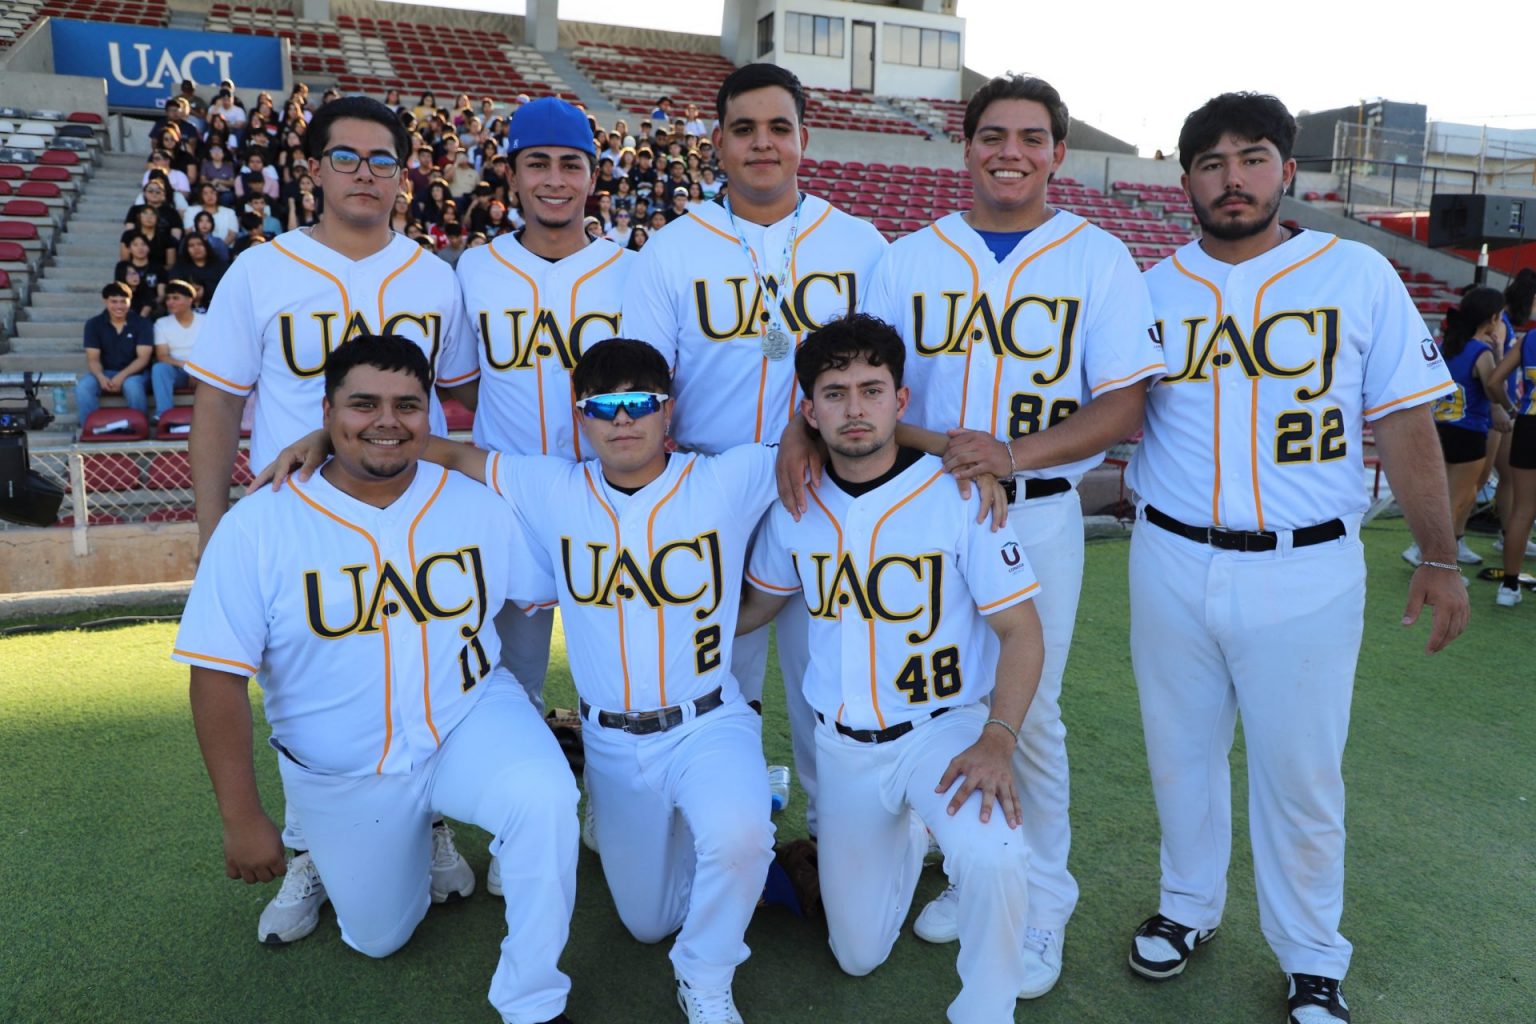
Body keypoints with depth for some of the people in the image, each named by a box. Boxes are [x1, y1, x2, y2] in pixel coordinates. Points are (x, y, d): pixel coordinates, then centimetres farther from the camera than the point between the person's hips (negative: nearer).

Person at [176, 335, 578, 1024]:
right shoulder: (257, 528, -15)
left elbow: (547, 587, 5)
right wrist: (242, 818, -13)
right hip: (341, 775, 0)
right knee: (378, 938, 16)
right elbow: (219, 678, -14)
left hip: (470, 722, 0)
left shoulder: (478, 507, -9)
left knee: (547, 800, -31)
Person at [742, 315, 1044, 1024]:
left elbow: (1021, 631, -12)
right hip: (843, 744, 4)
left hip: (944, 726, -3)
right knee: (858, 953, 13)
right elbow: (756, 605, 11)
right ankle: (907, 831, 42)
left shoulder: (957, 494, -14)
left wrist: (998, 740, -24)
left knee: (994, 858, -34)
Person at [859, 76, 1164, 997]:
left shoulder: (1099, 258, 0)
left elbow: (1124, 403, -5)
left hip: (1038, 516, -2)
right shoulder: (910, 258, 6)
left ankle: (1042, 903, 25)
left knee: (1028, 714, 4)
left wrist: (1014, 453, -20)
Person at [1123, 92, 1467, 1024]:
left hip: (1306, 573, -2)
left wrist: (1442, 559, 2)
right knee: (1181, 754, 16)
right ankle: (1190, 907, 40)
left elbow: (1405, 424, 1)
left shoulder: (1359, 275, -1)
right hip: (1172, 564, 3)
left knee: (1300, 773, 8)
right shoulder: (1152, 289, 5)